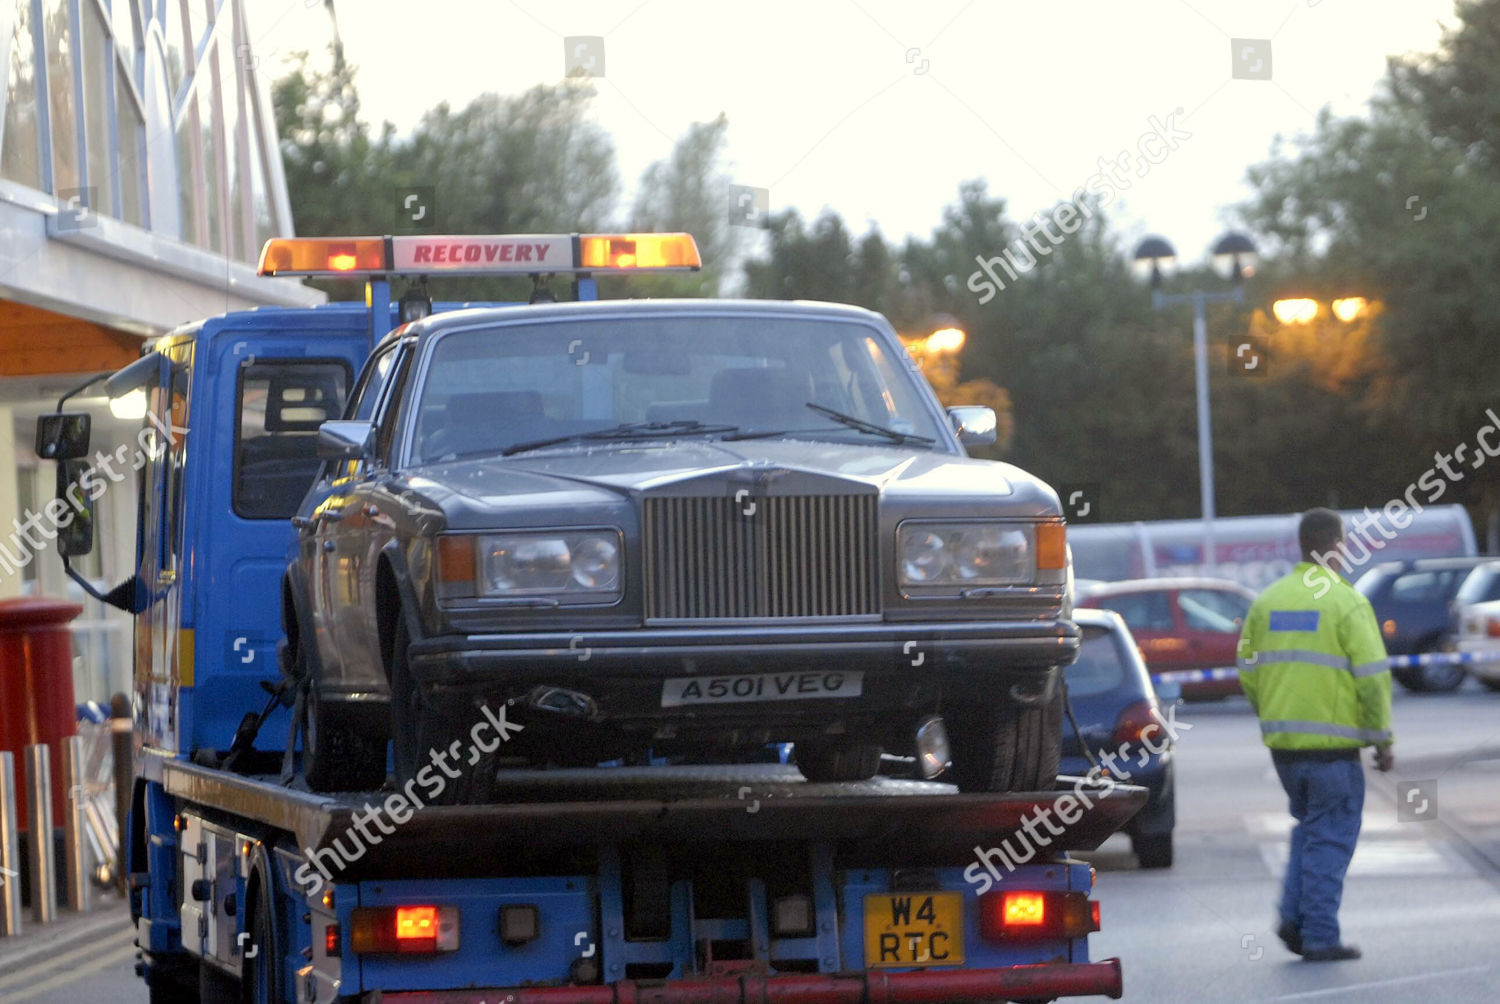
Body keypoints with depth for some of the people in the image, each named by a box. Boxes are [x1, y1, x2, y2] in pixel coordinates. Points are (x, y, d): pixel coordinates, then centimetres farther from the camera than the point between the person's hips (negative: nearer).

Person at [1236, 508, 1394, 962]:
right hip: (1333, 743, -5)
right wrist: (1383, 740, -4)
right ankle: (1319, 936, 1)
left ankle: (1294, 915, 8)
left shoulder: (1268, 600, 7)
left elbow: (1248, 671, 10)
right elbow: (1372, 677, -12)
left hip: (1282, 741, 5)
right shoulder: (1347, 602, -10)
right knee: (1330, 838, 3)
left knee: (1309, 826, 21)